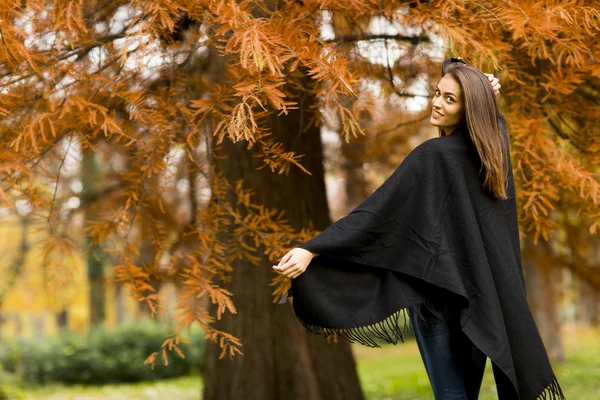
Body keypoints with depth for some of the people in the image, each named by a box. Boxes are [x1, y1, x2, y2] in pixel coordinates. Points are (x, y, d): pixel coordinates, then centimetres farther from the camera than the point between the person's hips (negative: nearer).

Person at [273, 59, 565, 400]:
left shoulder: (434, 155, -16)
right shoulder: (495, 143, 3)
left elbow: (378, 210, -22)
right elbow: (495, 115, 30)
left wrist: (312, 250, -25)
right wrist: (485, 94, 7)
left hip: (439, 285, -7)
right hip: (486, 288, 7)